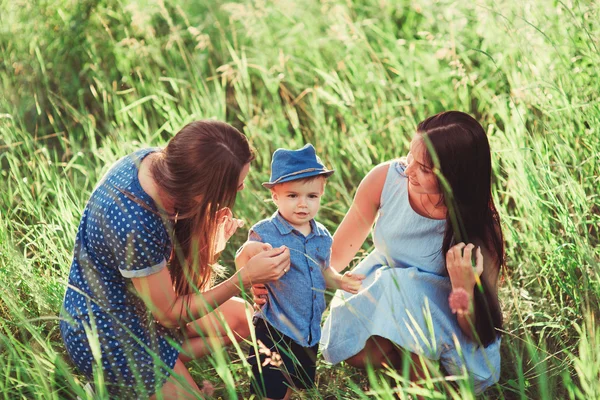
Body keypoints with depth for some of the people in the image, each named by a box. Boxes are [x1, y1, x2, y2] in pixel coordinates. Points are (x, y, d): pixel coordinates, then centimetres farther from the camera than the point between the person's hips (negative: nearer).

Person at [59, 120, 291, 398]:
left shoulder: (152, 158, -16)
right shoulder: (136, 227, -39)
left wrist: (210, 231, -21)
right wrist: (247, 277, -24)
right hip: (107, 337, -9)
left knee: (240, 318, 12)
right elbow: (171, 313, -23)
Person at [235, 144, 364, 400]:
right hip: (274, 330, -6)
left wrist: (338, 280, -2)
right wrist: (248, 251, -32)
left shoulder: (322, 236, 4)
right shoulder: (263, 234, -13)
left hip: (310, 332, 6)